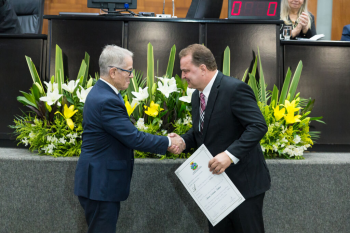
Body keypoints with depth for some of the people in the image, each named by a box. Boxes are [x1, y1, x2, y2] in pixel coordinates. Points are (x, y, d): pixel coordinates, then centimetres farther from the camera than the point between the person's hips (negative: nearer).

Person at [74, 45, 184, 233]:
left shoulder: (101, 92, 9)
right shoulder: (107, 101, -23)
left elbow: (128, 134, 11)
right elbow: (134, 138, -23)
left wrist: (163, 143, 2)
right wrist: (168, 142, -10)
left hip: (100, 181, 10)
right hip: (100, 183, -10)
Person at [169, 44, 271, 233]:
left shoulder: (235, 89, -18)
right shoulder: (197, 95, 10)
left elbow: (258, 126, -24)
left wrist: (230, 154, -32)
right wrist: (183, 141, -2)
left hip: (244, 182, -8)